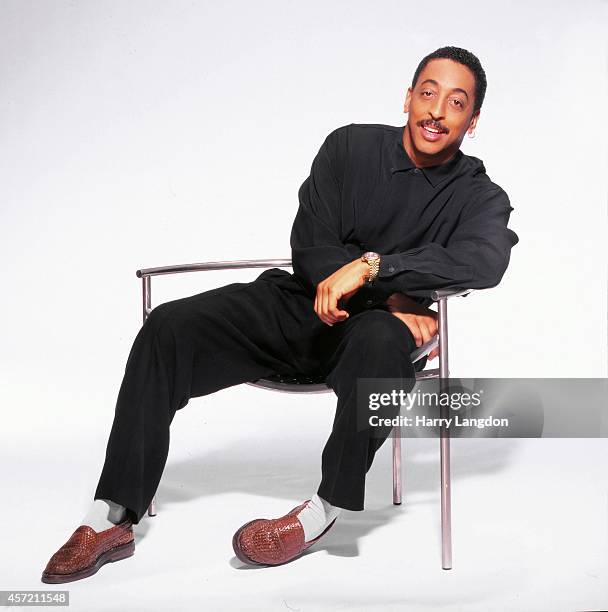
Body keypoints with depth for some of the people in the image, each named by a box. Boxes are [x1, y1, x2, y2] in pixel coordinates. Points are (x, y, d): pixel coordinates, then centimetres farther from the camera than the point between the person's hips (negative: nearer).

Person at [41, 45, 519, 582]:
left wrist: (372, 266, -32)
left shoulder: (479, 196, -1)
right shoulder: (350, 146, 3)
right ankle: (111, 521, -16)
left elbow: (485, 261, -24)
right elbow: (310, 247, -4)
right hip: (298, 303, 3)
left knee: (381, 340, -40)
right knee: (169, 328, -18)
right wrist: (392, 299, -16)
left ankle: (324, 511, -22)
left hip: (375, 324, -2)